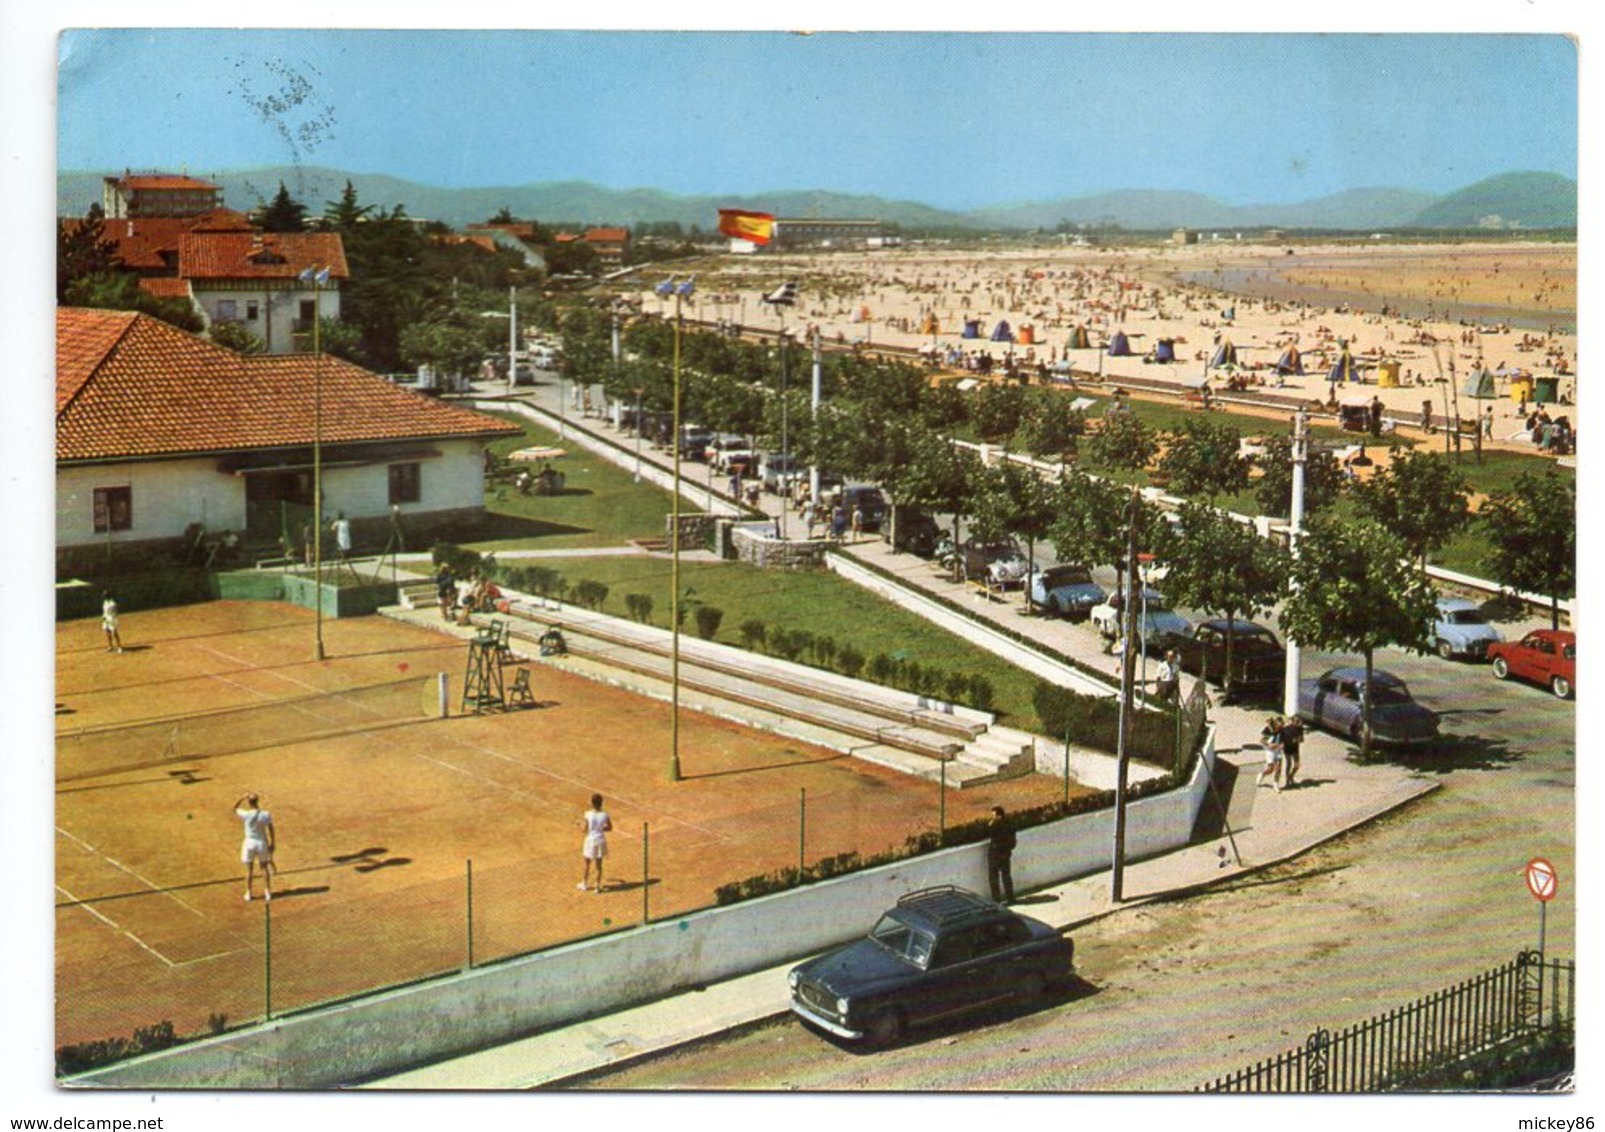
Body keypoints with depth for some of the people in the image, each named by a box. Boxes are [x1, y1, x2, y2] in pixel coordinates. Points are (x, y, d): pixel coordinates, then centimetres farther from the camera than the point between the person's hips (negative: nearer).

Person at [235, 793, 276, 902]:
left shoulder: (246, 815, -21)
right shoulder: (266, 815, -14)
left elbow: (234, 808, -2)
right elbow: (271, 831, -3)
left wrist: (243, 798, -3)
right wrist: (272, 843, 10)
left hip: (250, 843, -2)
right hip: (262, 843, 2)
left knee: (249, 870, 13)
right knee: (265, 868, 17)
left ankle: (248, 894, 23)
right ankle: (268, 892, 24)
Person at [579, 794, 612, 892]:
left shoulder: (588, 815, -17)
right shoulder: (604, 815, -9)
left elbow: (584, 829, -13)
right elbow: (609, 827, 2)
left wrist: (581, 824, 8)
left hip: (590, 840, -2)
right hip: (600, 840, 2)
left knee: (587, 864, 18)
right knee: (599, 865, 12)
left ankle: (585, 884, 32)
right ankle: (598, 886, 16)